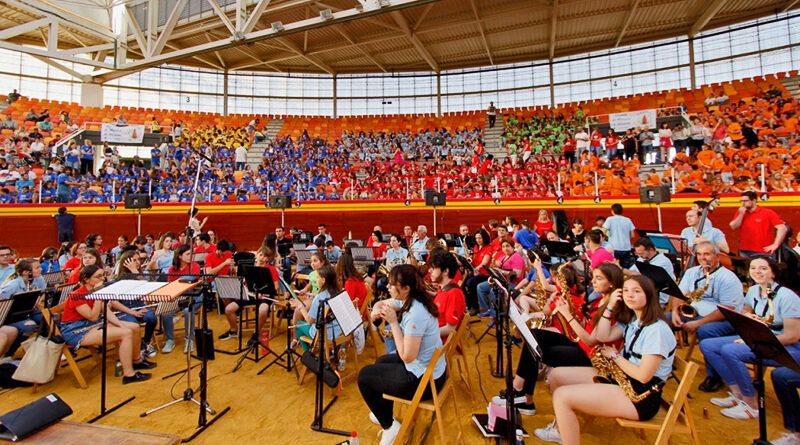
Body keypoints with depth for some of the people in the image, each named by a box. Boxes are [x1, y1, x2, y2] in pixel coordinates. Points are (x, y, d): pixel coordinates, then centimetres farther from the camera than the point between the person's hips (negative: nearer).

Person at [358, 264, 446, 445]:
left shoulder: (415, 314, -31)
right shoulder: (409, 299, -3)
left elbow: (407, 356, -27)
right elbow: (381, 302, 12)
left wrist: (393, 322, -24)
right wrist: (376, 310, -11)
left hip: (424, 379, -9)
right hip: (431, 368, 9)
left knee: (364, 375, 8)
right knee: (381, 362, 31)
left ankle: (389, 426, 18)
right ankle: (384, 413, 45)